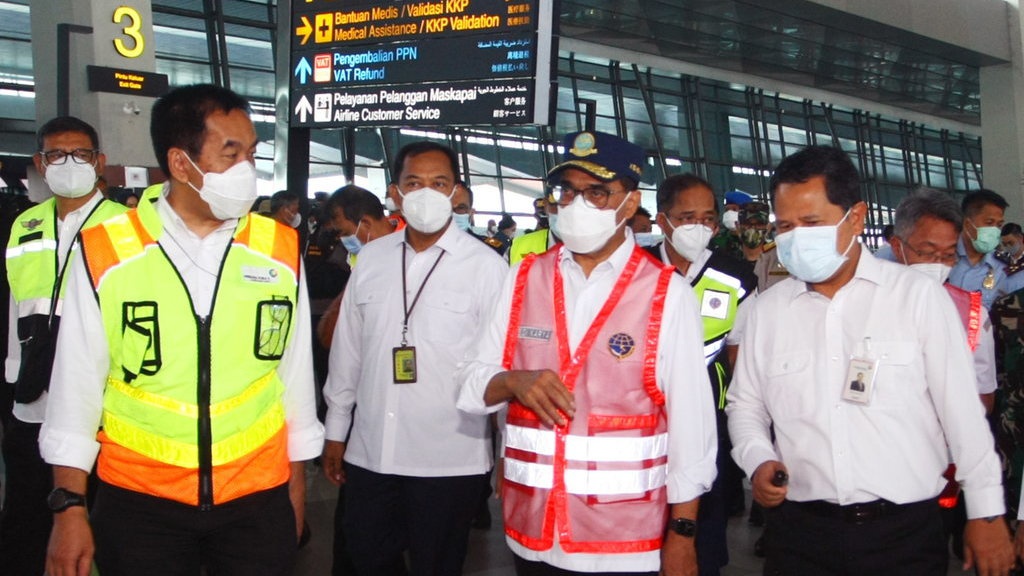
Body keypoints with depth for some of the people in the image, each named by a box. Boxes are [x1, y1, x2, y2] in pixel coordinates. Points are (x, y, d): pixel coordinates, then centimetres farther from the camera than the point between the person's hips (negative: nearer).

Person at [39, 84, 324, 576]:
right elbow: (76, 385, -1)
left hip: (258, 500, 1)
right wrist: (69, 507, 1)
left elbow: (295, 375, 5)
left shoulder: (280, 252, -2)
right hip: (138, 502, -1)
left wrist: (296, 488, 10)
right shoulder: (105, 254, -7)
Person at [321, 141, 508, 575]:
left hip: (448, 461, -4)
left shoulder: (486, 266, -9)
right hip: (369, 454, 4)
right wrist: (335, 430, 15)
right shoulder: (371, 258, 5)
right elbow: (347, 350, 11)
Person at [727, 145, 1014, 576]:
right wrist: (758, 459, -4)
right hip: (800, 533, 2)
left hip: (906, 531, -2)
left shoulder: (919, 294, -5)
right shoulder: (767, 309, 4)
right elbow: (745, 405, 14)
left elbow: (962, 409, -3)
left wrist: (986, 513, -1)